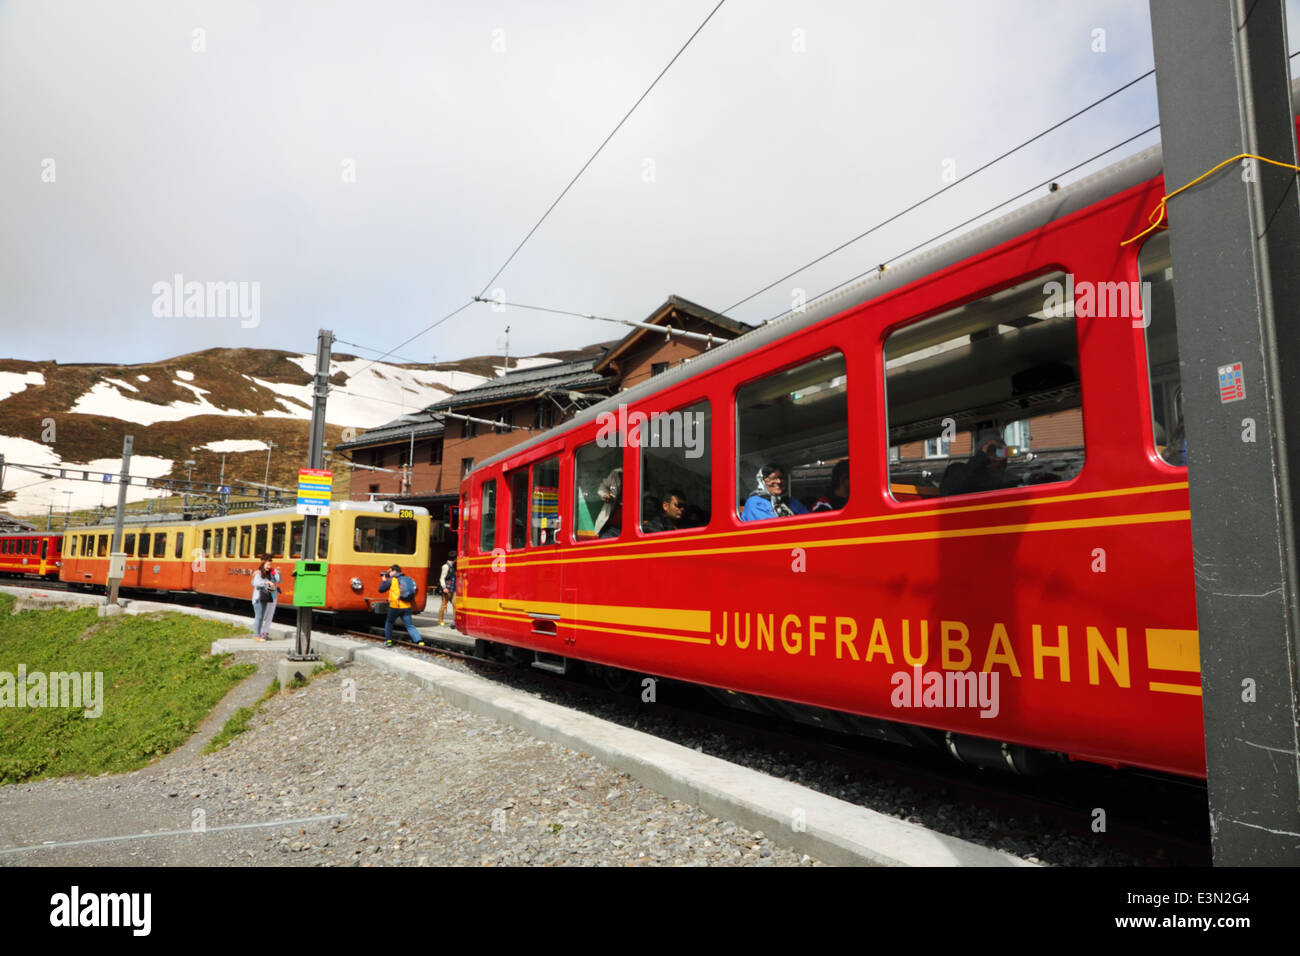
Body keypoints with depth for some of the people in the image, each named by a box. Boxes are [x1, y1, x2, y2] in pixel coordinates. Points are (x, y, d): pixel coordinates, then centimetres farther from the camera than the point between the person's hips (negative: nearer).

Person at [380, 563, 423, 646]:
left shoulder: (391, 580, 0)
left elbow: (381, 589, 6)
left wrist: (383, 579, 18)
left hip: (395, 606, -4)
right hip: (406, 607, 4)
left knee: (389, 622, 22)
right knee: (410, 626, 2)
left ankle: (388, 641, 21)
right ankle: (419, 641, -14)